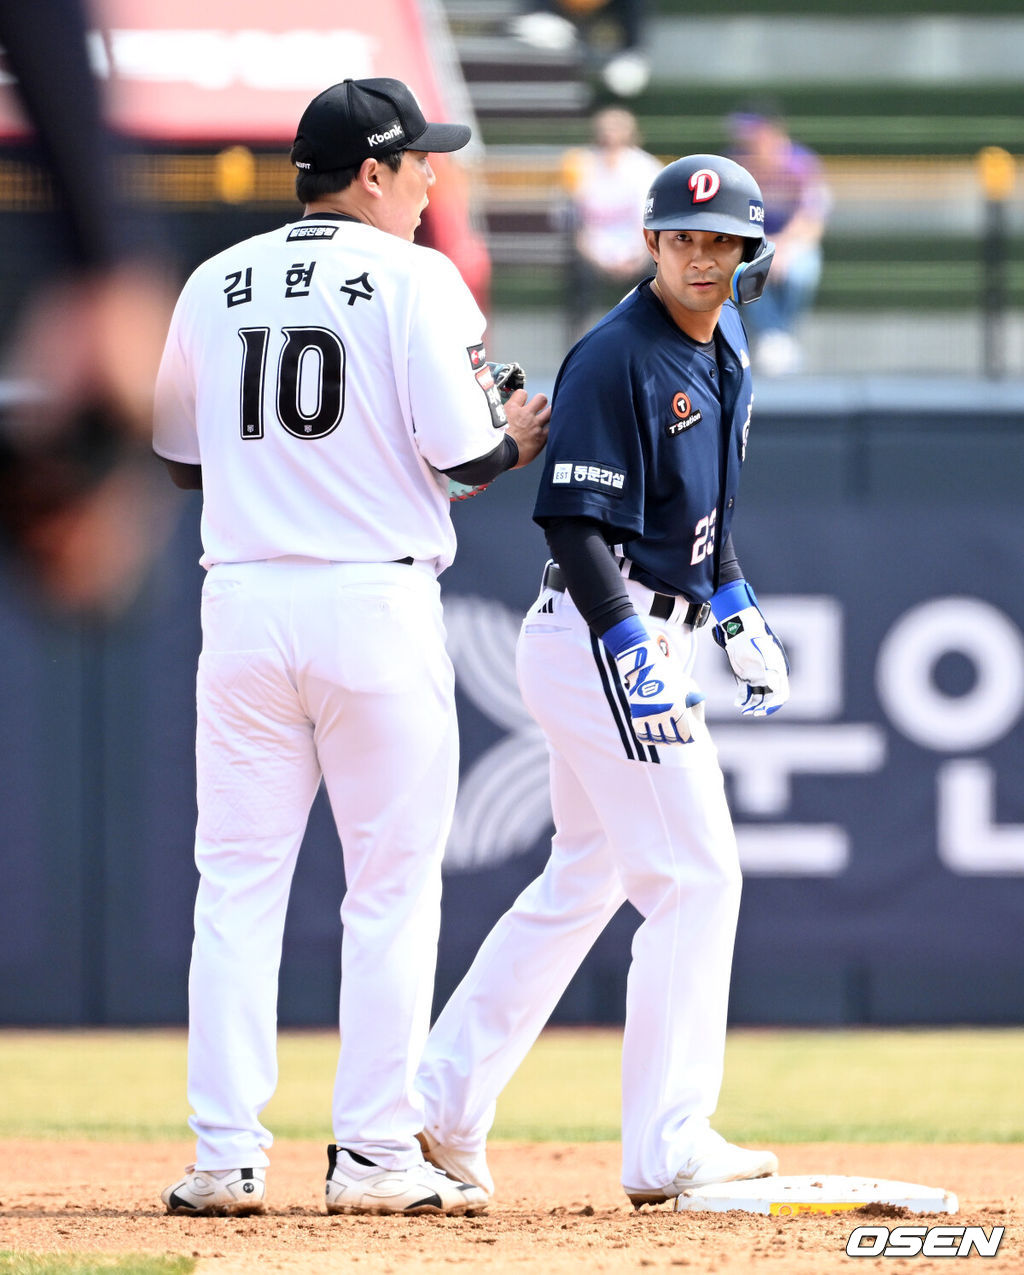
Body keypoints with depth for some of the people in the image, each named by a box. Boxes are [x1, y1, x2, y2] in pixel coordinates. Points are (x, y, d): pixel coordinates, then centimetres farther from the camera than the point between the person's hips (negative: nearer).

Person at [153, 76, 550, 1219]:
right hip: (377, 605, -4)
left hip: (243, 601, 4)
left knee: (237, 887, 7)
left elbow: (182, 457, 16)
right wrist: (516, 440, 11)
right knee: (392, 887, 4)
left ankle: (225, 1155, 2)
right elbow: (463, 454, -10)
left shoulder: (215, 285, 9)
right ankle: (375, 1155, 3)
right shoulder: (416, 281, -5)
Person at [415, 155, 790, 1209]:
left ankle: (442, 1102, 21)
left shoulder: (720, 351, 13)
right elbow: (577, 528, -21)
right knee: (697, 876, -10)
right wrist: (638, 661, -27)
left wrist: (741, 618, 20)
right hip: (600, 636, -10)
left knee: (586, 879, 16)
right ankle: (668, 1150, -8)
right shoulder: (615, 358, -17)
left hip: (653, 636, 10)